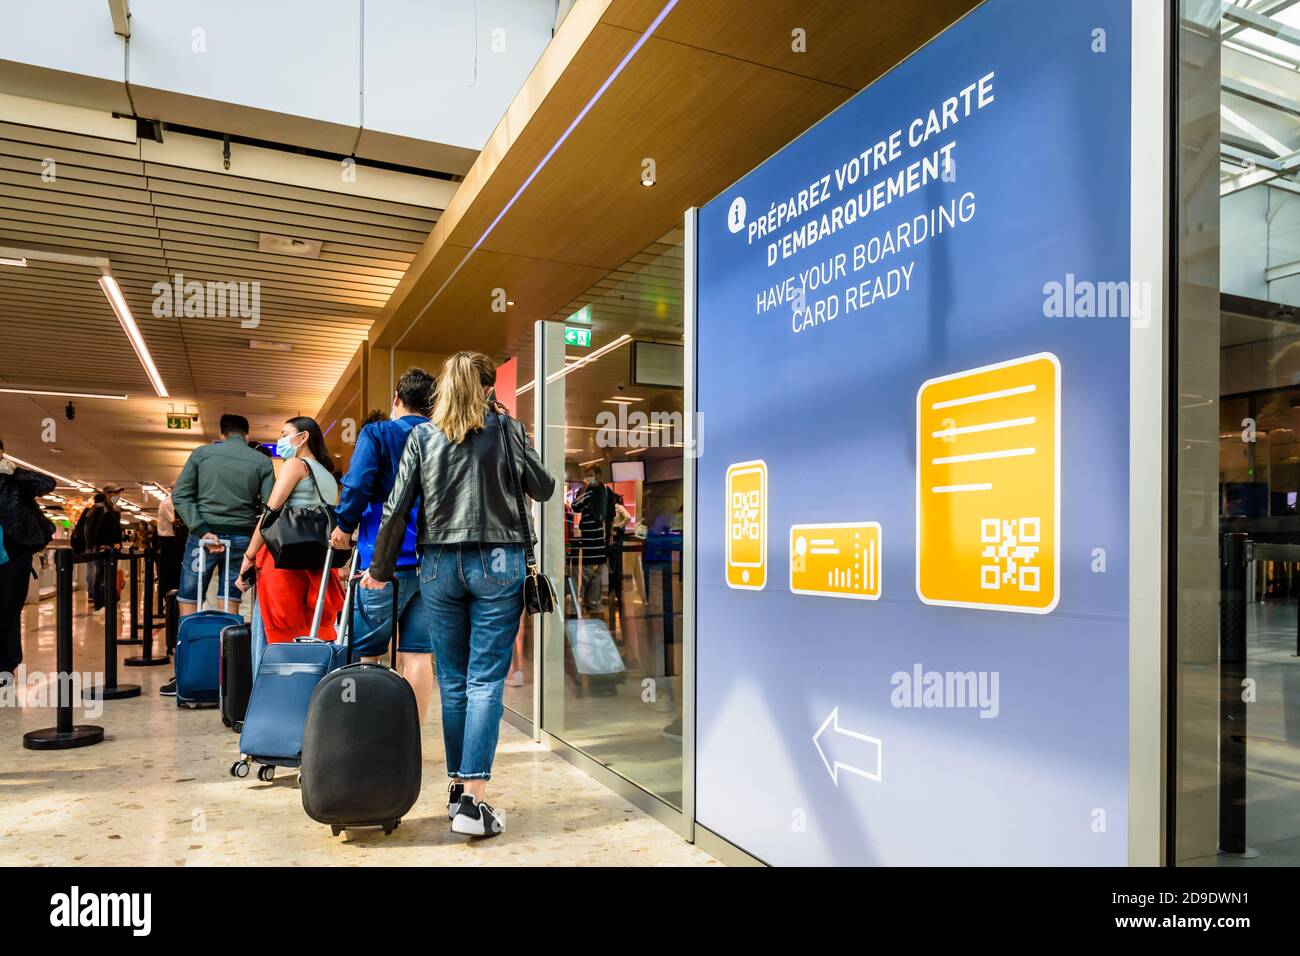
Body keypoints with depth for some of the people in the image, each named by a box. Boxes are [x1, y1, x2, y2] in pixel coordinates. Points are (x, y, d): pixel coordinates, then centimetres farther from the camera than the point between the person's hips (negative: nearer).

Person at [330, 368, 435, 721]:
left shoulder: (377, 434, -1)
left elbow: (357, 485, -12)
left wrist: (345, 527, 3)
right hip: (432, 561, 4)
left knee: (364, 654, 8)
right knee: (418, 655, 6)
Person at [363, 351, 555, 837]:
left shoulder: (421, 436, 5)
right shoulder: (506, 430, -1)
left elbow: (397, 507, 3)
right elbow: (543, 489, 6)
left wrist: (380, 568, 13)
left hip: (439, 565, 3)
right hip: (497, 563, -2)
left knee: (452, 681, 12)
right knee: (486, 681, -2)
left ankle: (457, 787, 22)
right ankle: (473, 800, -5)